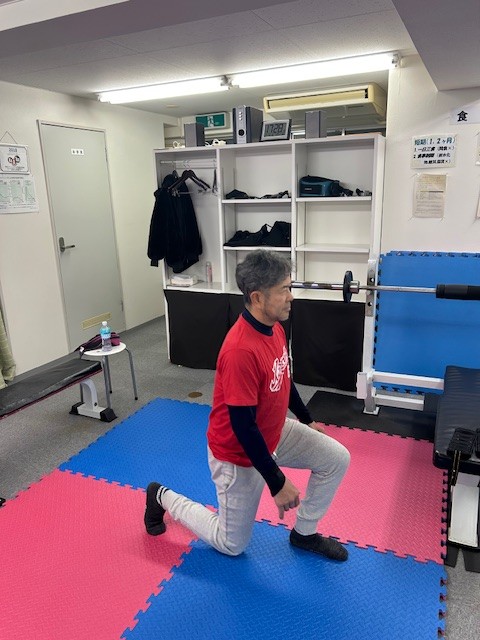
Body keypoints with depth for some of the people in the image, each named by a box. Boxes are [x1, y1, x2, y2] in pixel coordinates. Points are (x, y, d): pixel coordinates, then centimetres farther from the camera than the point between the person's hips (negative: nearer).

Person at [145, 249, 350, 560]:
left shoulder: (274, 328, -7)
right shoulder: (241, 351, -36)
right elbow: (243, 427, -31)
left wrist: (307, 420, 20)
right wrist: (277, 483, -23)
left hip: (274, 432, 8)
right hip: (239, 454, -7)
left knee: (337, 458, 3)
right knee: (232, 544, 13)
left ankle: (304, 533, 22)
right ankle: (163, 497, 29)